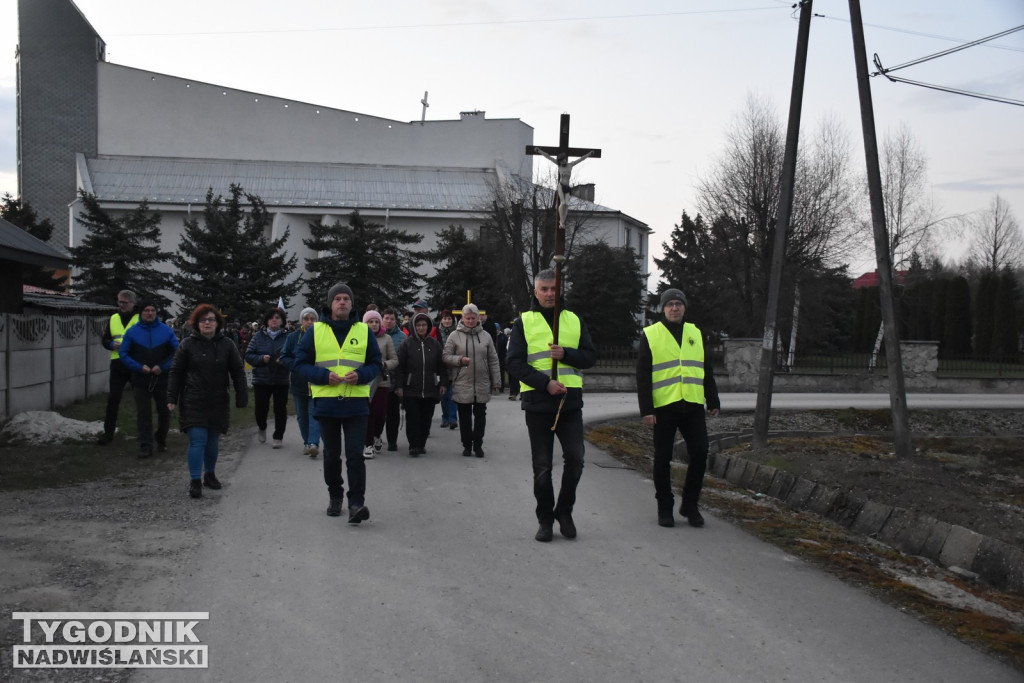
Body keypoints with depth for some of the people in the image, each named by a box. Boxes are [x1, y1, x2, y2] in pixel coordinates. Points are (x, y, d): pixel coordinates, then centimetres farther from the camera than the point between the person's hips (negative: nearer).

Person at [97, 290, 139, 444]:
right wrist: (113, 345, -4)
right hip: (117, 364, 4)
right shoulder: (113, 319, 13)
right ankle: (108, 432, 9)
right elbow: (105, 340, 17)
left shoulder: (140, 319, -2)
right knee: (113, 399, 2)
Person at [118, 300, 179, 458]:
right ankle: (145, 446, 4)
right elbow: (124, 354, 1)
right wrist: (140, 367, -13)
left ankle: (161, 440, 31)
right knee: (143, 414, 0)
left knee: (164, 411, 10)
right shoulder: (132, 332, 1)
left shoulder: (166, 330, 0)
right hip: (141, 379, 0)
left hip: (162, 378, 1)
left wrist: (162, 366, -12)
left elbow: (177, 352, 0)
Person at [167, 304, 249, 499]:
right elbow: (176, 372, 2)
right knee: (197, 440, -10)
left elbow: (238, 372, 4)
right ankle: (195, 481, -4)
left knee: (213, 441, 12)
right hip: (193, 402, -2)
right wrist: (172, 399, -3)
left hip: (218, 402, 2)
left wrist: (242, 398, 0)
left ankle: (210, 474, 30)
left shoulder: (227, 344, 2)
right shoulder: (188, 344, -1)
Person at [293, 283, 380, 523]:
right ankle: (335, 497, 30)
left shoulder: (363, 330, 6)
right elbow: (301, 363, 4)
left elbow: (376, 363, 9)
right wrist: (324, 376, -13)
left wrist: (360, 375, -12)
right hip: (326, 402, 1)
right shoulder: (316, 331, 4)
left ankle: (356, 503, -7)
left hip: (356, 402, -1)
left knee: (355, 454, -8)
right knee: (331, 455, 13)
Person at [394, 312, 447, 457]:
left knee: (426, 418, 6)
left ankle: (421, 444, 18)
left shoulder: (435, 344, 8)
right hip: (411, 389, -2)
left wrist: (443, 383, 6)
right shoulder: (407, 344, 0)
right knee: (412, 418, -3)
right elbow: (400, 366, -1)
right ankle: (413, 445, 4)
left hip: (430, 389, 3)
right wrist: (399, 386, -6)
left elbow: (441, 366, 12)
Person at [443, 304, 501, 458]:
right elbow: (446, 357, 0)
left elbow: (493, 360, 7)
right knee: (465, 417, 8)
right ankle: (467, 445, 20)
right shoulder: (455, 336, -1)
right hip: (462, 385, -1)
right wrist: (460, 360, -17)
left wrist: (496, 381, 4)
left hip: (482, 385, 1)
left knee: (480, 415, 8)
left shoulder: (485, 336, 4)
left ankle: (478, 445, 19)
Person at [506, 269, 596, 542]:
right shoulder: (524, 322, 4)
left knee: (575, 459, -4)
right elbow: (515, 363, -5)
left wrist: (565, 354, -12)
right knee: (542, 466, 5)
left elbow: (590, 357, 8)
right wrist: (546, 383, -16)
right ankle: (545, 519, 19)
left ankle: (564, 512, 17)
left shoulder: (574, 320, 12)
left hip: (570, 401, 2)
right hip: (537, 403, -1)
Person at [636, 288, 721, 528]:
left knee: (699, 453, -2)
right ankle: (665, 509, 16)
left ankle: (690, 505, 13)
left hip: (693, 406, 3)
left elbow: (706, 371, 19)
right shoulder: (650, 335, 2)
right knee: (663, 459, 4)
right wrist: (646, 409, -10)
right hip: (663, 407, -3)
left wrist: (713, 402, 13)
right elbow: (642, 376, -2)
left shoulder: (695, 333, 15)